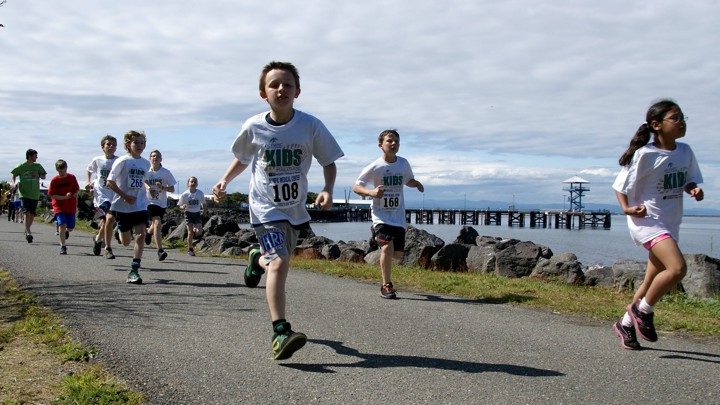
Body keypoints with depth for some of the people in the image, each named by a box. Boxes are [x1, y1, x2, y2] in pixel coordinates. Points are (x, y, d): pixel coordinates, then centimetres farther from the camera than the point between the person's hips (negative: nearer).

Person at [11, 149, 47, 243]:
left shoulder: (38, 166, 8)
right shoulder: (21, 167, 1)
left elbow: (43, 177, 8)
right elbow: (14, 176, 11)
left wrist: (38, 175, -13)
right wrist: (15, 183, -7)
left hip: (35, 194, 3)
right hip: (24, 193, -3)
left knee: (32, 214, 8)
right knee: (27, 213, -16)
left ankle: (27, 231, 27)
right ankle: (28, 233, -21)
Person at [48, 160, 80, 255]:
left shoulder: (72, 178, -1)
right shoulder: (54, 180, -6)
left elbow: (76, 191, 8)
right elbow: (52, 195, -7)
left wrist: (76, 206, 4)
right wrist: (65, 197, -20)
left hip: (71, 207, 2)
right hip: (59, 207, -2)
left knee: (70, 228, 4)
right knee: (62, 225, -17)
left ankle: (67, 231, 42)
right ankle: (63, 246, -9)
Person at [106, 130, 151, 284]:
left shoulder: (146, 163, 7)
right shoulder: (122, 161, -9)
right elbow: (110, 182, -10)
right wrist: (125, 196, -17)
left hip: (140, 206, 3)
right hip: (122, 206, -3)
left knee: (141, 235, -15)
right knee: (126, 241, 8)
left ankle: (134, 270, -12)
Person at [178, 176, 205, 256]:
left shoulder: (200, 193, -4)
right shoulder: (185, 194, -9)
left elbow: (203, 203, 11)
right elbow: (179, 205, -1)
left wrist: (203, 210, -3)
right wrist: (183, 207, -22)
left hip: (197, 214, 1)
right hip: (189, 214, -1)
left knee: (199, 232, -14)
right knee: (190, 232, -5)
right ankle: (190, 249, 9)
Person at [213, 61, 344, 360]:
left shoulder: (310, 126, -11)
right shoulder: (254, 127, -9)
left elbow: (329, 162, -1)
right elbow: (242, 158, 12)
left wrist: (328, 190, -18)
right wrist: (225, 180, -1)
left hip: (296, 208, 3)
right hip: (265, 207, -3)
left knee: (278, 261, 20)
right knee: (279, 263, -21)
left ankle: (257, 259, 57)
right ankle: (280, 332, -22)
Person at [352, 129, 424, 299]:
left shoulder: (403, 163, 3)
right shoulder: (375, 167, -11)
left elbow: (408, 180, 22)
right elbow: (356, 187, -7)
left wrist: (416, 184, -1)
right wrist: (371, 192, -26)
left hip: (398, 217, 5)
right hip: (381, 215, -4)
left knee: (397, 254, 5)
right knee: (387, 247, -23)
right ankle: (386, 285, -5)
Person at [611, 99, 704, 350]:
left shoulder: (685, 152, 5)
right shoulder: (645, 155, -14)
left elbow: (688, 181, 18)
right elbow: (621, 186, -8)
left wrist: (694, 190, -5)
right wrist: (627, 208, -24)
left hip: (671, 223, 8)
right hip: (646, 219, -7)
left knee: (653, 282, 13)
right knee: (677, 267, -26)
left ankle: (625, 324, 31)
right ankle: (642, 310, -4)